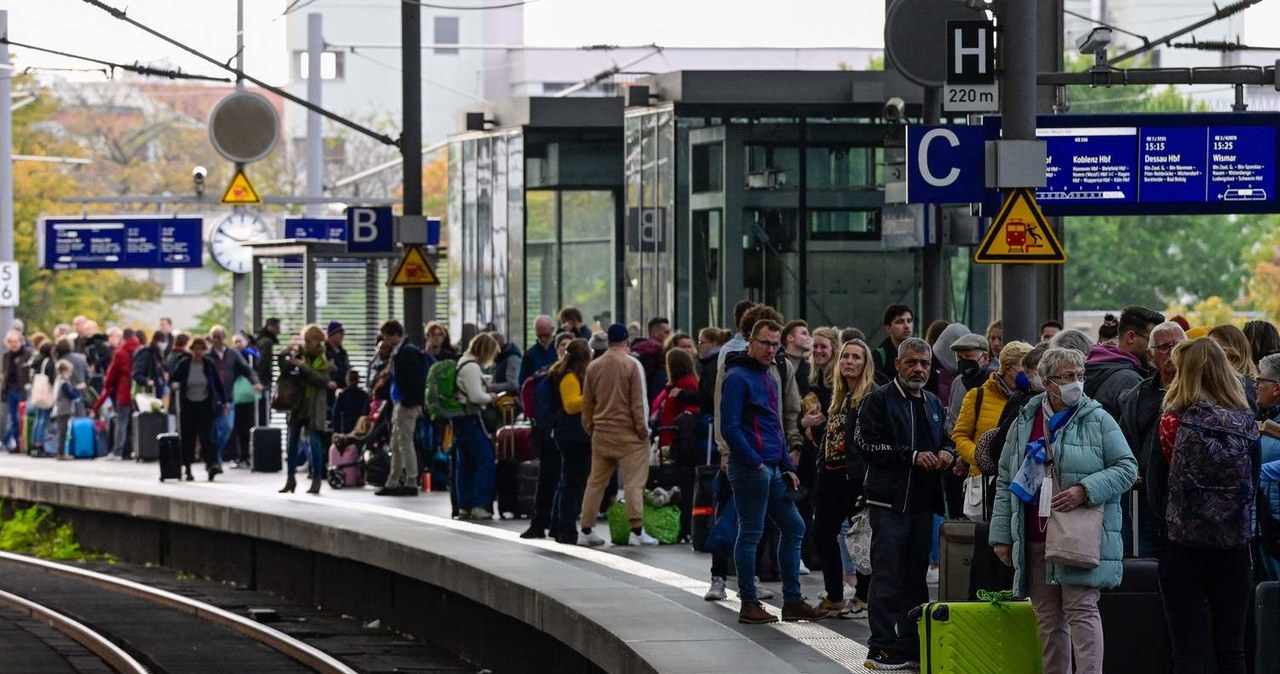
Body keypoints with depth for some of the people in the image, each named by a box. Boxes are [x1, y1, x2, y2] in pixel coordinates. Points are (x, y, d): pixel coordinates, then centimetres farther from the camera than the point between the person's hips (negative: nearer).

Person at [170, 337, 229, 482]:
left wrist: (223, 401, 7)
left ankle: (211, 464, -22)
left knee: (206, 435, -12)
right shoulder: (184, 364, -1)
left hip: (205, 404, -1)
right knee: (188, 437, 2)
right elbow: (173, 379, 4)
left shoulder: (209, 364, 1)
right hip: (188, 404, 1)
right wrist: (174, 385, -20)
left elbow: (218, 383, 7)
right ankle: (188, 469, 9)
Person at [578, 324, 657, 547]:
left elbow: (587, 402, 11)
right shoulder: (632, 365, -9)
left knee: (596, 481, 11)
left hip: (601, 433, 5)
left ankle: (586, 530, 14)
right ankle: (637, 530, -11)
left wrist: (589, 427, 20)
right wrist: (642, 428, -4)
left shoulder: (593, 366, 6)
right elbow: (639, 400, -11)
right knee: (634, 481, -5)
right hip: (628, 433, -5)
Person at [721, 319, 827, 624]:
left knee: (794, 527, 10)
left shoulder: (770, 377, 18)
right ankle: (749, 605, 3)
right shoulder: (738, 377, -11)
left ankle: (792, 601, 15)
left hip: (773, 469, 10)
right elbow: (730, 428, -17)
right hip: (750, 469, -10)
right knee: (750, 533, -4)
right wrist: (755, 463, -20)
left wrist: (787, 467, 17)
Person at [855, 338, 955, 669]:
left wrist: (947, 453, 4)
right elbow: (867, 445, -13)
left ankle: (913, 645, 16)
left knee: (916, 577, 10)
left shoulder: (934, 404, 18)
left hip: (923, 503, 7)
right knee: (887, 577, -6)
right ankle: (882, 648, -4)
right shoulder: (879, 400, -3)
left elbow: (945, 440, 28)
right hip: (889, 502, -7)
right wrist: (912, 456, -17)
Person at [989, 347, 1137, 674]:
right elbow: (1005, 483, 15)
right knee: (1047, 619, 7)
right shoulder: (1024, 423, 12)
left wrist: (1085, 490, -15)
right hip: (1034, 539, 4)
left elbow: (1127, 468, -1)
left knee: (1081, 609, -10)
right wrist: (1002, 536, 9)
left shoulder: (1098, 420, 1)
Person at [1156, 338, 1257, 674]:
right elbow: (1254, 479, 7)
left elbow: (1170, 468, 5)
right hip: (1235, 547, 3)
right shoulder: (1246, 423, 0)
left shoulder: (1175, 422, -9)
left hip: (1184, 545, -3)